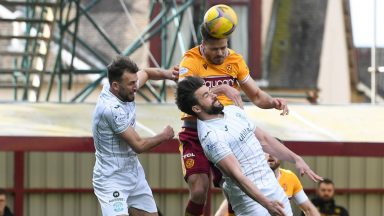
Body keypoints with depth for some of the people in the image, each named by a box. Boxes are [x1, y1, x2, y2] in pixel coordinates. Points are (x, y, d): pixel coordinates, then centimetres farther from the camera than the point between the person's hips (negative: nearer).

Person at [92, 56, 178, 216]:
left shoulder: (124, 91, -4)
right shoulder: (111, 109, -27)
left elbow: (145, 73, 19)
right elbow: (139, 145, -20)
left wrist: (166, 74, -2)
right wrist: (165, 136, -3)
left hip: (135, 175, 9)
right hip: (112, 182, -9)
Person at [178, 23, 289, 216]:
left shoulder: (235, 60, 4)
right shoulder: (191, 60, -11)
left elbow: (256, 95, 10)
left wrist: (273, 102, -12)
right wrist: (221, 88, -39)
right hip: (195, 134, -4)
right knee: (199, 191, -17)